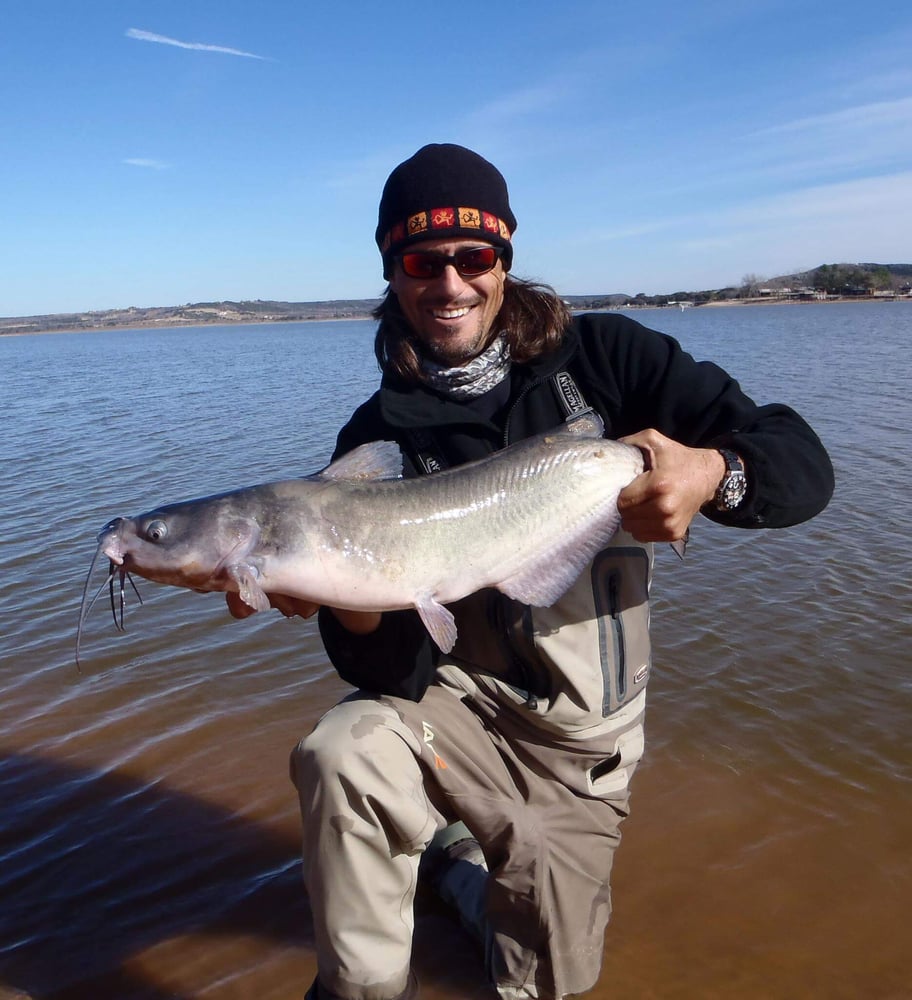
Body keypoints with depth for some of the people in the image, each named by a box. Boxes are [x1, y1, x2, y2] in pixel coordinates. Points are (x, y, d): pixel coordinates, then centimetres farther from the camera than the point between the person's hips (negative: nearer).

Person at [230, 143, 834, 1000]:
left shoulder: (602, 358, -10)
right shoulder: (377, 438, -9)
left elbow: (802, 462, -13)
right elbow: (392, 670, -12)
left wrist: (714, 473, -35)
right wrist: (355, 613, -35)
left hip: (581, 742, 1)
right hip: (456, 704, 0)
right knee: (340, 754, -32)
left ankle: (460, 854, 43)